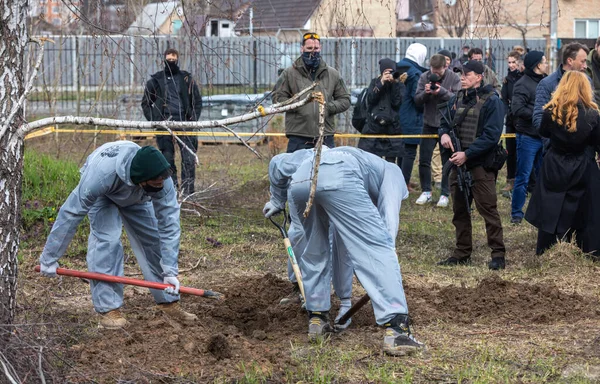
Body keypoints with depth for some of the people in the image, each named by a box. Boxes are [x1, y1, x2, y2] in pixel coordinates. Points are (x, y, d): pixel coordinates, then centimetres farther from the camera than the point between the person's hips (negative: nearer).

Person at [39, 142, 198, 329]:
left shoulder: (163, 181, -39)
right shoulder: (102, 174, -46)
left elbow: (169, 225, -33)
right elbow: (71, 213, -37)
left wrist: (170, 271, -37)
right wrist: (49, 258, -31)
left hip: (136, 196, 3)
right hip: (102, 194, -3)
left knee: (154, 240, -6)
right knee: (106, 240, -21)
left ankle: (168, 301, 8)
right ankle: (108, 308, -15)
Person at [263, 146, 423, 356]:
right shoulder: (389, 169, 35)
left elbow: (279, 162, 46)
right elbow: (389, 215, 18)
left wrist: (277, 200, 56)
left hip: (299, 181, 5)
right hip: (338, 180, -5)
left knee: (315, 250, 28)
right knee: (377, 249, -3)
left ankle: (316, 319, 29)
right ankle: (396, 330, -13)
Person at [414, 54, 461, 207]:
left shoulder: (454, 78, -9)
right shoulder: (424, 77, -3)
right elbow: (417, 99, -4)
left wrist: (442, 91, -29)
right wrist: (425, 92, -24)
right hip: (429, 125, 3)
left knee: (448, 161, 3)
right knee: (424, 160, 5)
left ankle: (445, 194, 11)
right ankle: (426, 192, 17)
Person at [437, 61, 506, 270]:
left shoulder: (491, 101, -8)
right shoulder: (456, 100, 12)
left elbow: (491, 135, -15)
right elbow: (445, 122, 22)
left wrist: (467, 154, -19)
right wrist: (444, 134, -3)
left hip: (480, 164, -7)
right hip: (458, 162, 7)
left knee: (488, 209, -9)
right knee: (460, 210, 12)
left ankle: (498, 254, -5)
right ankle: (462, 253, 20)